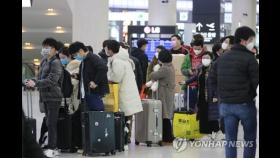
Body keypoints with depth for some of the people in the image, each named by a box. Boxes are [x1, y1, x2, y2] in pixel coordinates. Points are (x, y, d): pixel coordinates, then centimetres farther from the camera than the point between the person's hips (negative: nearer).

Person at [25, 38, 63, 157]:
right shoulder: (44, 61, 15)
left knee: (51, 123, -9)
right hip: (46, 96, 8)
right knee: (50, 123, 10)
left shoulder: (56, 63, -10)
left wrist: (35, 83, -25)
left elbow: (51, 80, -21)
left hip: (53, 97, -8)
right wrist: (33, 82, -2)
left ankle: (51, 148, -8)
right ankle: (53, 147, 15)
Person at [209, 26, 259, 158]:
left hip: (225, 104, 5)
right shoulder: (249, 58, -12)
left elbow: (213, 79, 9)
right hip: (245, 104, -5)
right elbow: (256, 82, -14)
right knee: (250, 139, 9)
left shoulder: (221, 58, 7)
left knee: (230, 139, 8)